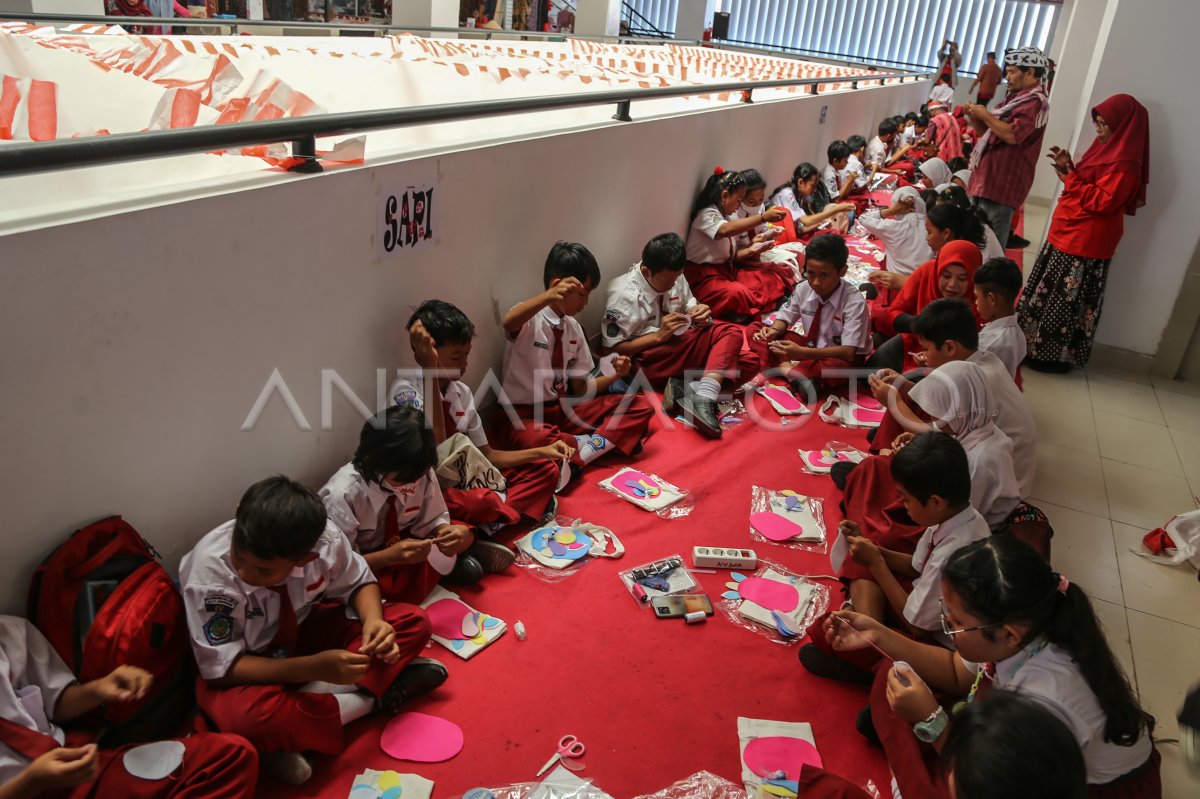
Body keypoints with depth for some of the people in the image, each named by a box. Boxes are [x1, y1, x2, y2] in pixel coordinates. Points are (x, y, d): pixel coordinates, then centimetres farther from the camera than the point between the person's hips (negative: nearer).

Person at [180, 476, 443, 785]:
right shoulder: (210, 571, -31)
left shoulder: (322, 537, -25)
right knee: (246, 717, -38)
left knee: (413, 623, -12)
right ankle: (373, 695, -15)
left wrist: (373, 620, -27)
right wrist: (315, 667, -36)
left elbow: (358, 583, -5)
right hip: (246, 671, -3)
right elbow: (223, 668, -26)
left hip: (306, 633, 3)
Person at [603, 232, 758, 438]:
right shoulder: (624, 293, -16)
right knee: (725, 333, -21)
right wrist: (659, 336, -21)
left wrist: (698, 314, -7)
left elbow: (688, 307, 18)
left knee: (749, 364, -8)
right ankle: (701, 398, -34)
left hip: (679, 347, 8)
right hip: (647, 360, -8)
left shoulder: (674, 277, 1)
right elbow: (613, 349, -14)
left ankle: (689, 388, -24)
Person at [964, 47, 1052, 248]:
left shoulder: (1035, 103, -10)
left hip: (1003, 184, -10)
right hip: (988, 180, 10)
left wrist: (985, 115, -11)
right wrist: (974, 117, 7)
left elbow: (1012, 135, -23)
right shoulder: (1017, 98, 21)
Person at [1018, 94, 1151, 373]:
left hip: (1084, 243, -10)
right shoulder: (1107, 150, 14)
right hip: (1068, 235, 10)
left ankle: (1052, 354, 8)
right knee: (1047, 293, 16)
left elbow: (1103, 202, -22)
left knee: (1062, 300, -2)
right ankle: (1036, 345, 26)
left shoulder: (1124, 164, -18)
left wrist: (1069, 179, -17)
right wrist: (1068, 169, 1)